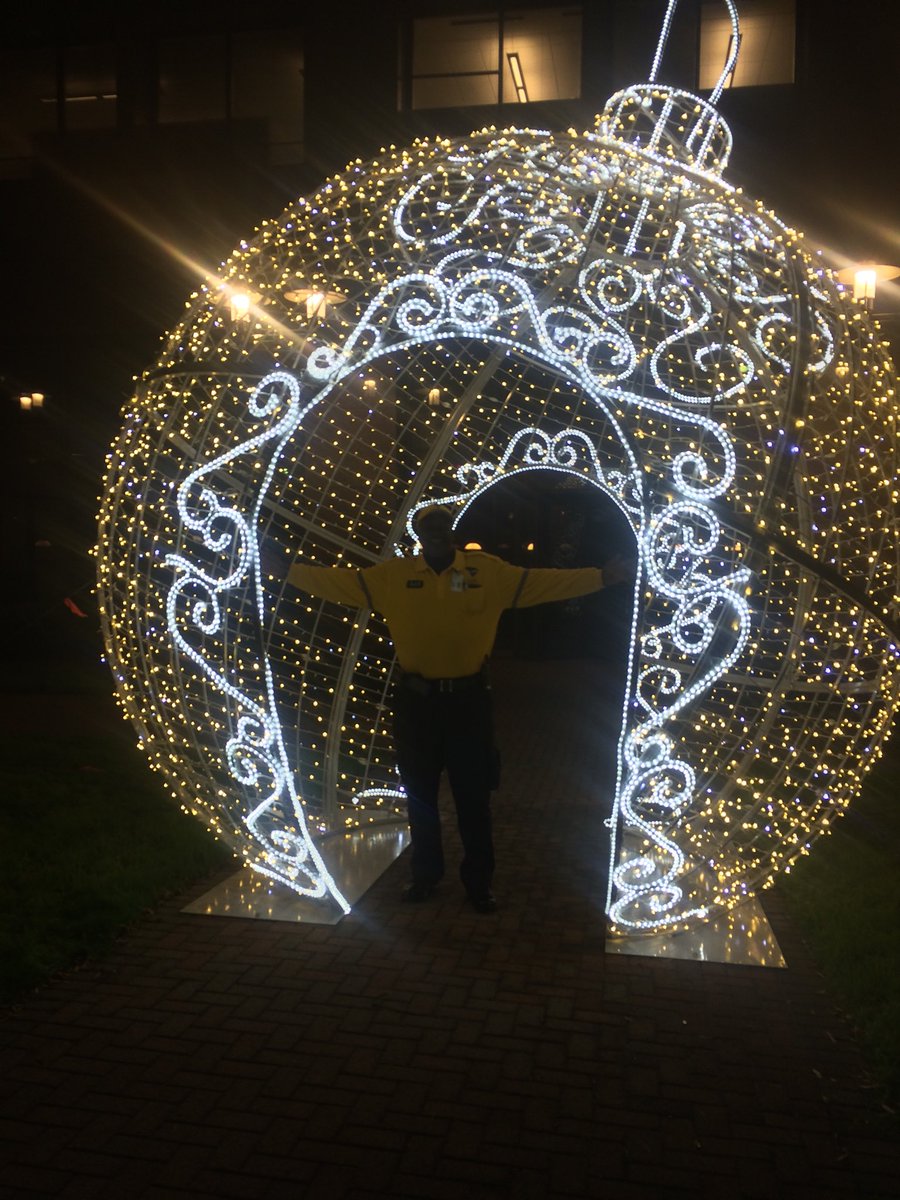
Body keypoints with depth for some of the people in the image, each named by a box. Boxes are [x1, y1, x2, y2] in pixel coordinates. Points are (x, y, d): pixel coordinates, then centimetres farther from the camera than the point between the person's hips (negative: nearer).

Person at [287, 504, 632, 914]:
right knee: (419, 794, 14)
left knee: (473, 796, 8)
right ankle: (425, 874, 33)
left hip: (469, 699, -1)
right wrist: (287, 571, -1)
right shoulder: (393, 574, 3)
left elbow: (543, 582, 1)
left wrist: (601, 576, -4)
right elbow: (337, 582, 5)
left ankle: (479, 882, 25)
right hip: (416, 701, 1)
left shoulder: (488, 571, 1)